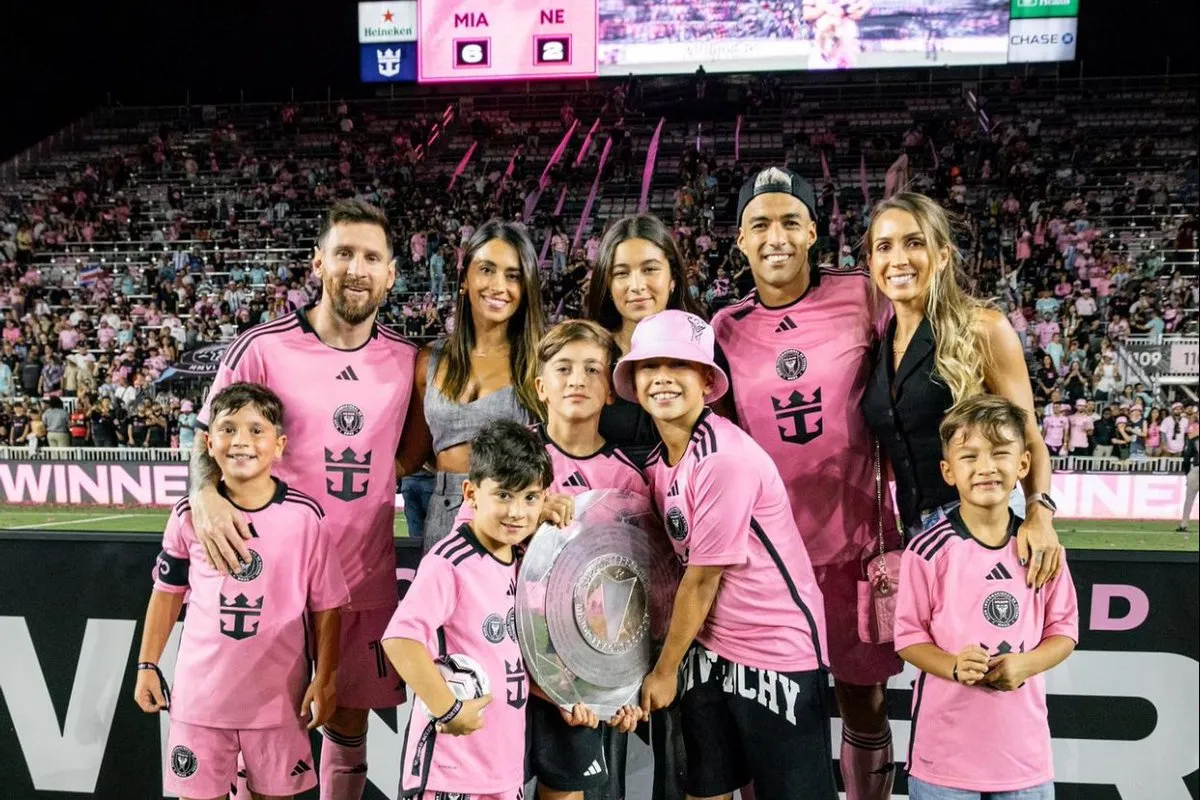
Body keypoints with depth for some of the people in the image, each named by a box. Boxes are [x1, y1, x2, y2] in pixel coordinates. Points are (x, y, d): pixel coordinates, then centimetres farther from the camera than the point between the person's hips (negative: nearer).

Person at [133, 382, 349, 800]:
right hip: (200, 690, 2)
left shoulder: (305, 515, -10)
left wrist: (324, 679, -6)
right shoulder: (189, 515, -3)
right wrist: (147, 665, 8)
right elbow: (167, 593, 9)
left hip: (279, 694, -1)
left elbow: (326, 607, -4)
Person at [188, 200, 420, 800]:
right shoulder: (262, 348, -9)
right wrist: (205, 495, -22)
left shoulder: (406, 360, 3)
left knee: (350, 720, 14)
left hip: (367, 576, 3)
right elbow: (210, 440, -3)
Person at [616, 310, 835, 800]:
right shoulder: (657, 457, 1)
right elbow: (682, 565, 5)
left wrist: (665, 670, -8)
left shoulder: (724, 460, -24)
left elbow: (703, 579, -18)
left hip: (778, 649, -7)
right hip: (708, 644, 7)